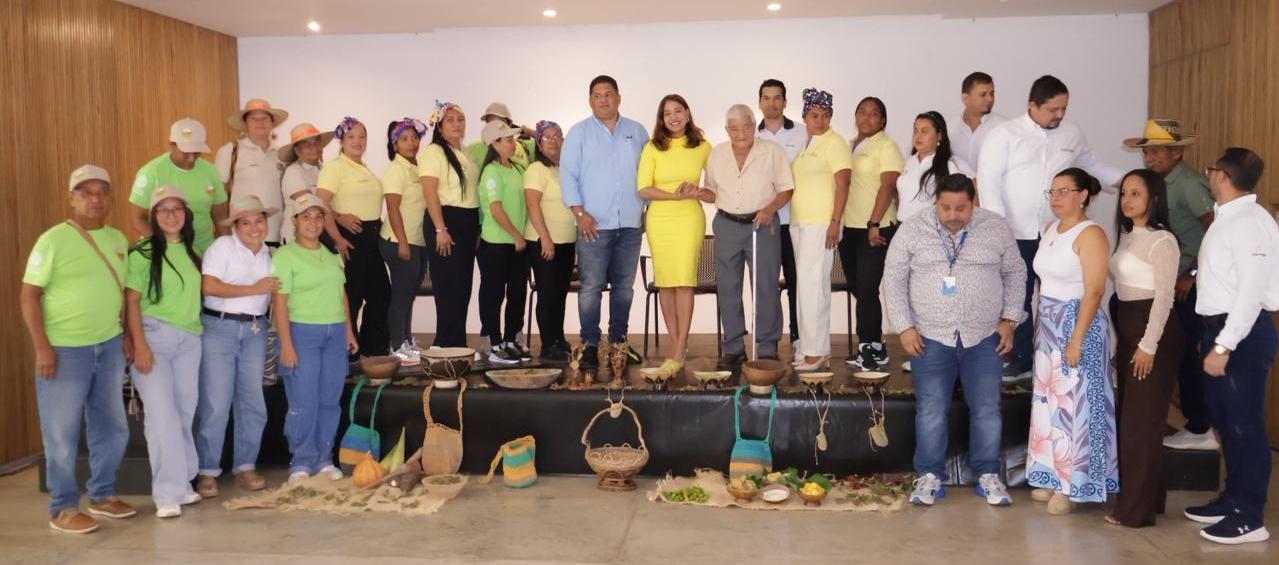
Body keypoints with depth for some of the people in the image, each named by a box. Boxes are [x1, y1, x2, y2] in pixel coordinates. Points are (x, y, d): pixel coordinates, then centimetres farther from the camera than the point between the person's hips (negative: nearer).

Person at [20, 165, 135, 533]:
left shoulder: (118, 239, 9)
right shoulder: (54, 240, -9)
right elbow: (28, 296, -10)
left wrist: (125, 335, 12)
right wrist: (42, 346, -16)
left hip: (109, 347, 6)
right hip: (65, 349, -6)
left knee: (112, 427, 14)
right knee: (62, 433, 4)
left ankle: (102, 495, 30)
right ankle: (63, 509, 16)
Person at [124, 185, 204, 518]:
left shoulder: (192, 252, 13)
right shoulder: (143, 253, -2)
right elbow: (132, 300, -6)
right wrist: (139, 344, -14)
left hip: (190, 340, 5)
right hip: (154, 335, -5)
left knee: (185, 412, 7)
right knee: (163, 413, -9)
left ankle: (182, 482, 18)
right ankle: (168, 494, -4)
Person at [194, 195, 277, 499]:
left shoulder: (269, 254, 12)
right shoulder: (222, 246, -5)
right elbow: (209, 286, -16)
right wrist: (254, 288, -13)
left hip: (255, 331, 5)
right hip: (219, 328, -5)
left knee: (252, 402, 8)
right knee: (215, 403, -4)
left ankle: (245, 466, 19)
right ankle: (207, 471, 7)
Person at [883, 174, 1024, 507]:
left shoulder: (996, 228, 1)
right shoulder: (912, 230, -2)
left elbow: (1014, 273, 11)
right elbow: (893, 279, 1)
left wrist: (1009, 319, 3)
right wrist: (905, 327, -4)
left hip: (983, 337, 1)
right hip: (931, 337, -1)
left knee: (987, 409, 4)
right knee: (931, 410, 0)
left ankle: (988, 475, 19)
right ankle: (930, 475, 12)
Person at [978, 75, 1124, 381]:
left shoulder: (1073, 134, 9)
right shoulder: (1003, 134, -3)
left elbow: (1093, 166, 24)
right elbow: (989, 180, -8)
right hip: (1016, 234, -2)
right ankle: (1021, 359, 20)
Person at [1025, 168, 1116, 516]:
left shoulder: (1090, 234, -13)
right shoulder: (1051, 230, 11)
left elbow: (1093, 292, -18)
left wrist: (1076, 340, -21)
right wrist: (1041, 327, 10)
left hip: (1078, 323, -8)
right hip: (1049, 325, 8)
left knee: (1074, 403, -2)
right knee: (1050, 402, 12)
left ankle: (1074, 486, 8)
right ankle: (1054, 478, 23)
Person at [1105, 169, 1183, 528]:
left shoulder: (1161, 240, -12)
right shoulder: (1126, 235, 13)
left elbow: (1164, 297, -15)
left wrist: (1149, 345, -18)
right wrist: (1120, 339, 13)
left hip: (1152, 331, -8)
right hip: (1126, 329, 8)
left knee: (1142, 421, -3)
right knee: (1129, 419, 12)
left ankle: (1137, 509, 4)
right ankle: (1142, 497, 23)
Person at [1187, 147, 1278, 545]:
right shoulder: (1227, 218, 12)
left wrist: (1224, 346, -24)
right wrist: (1212, 338, 13)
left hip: (1244, 332, -10)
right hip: (1221, 328, 10)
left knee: (1245, 425, -1)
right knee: (1224, 421, 18)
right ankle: (1232, 499, 32)